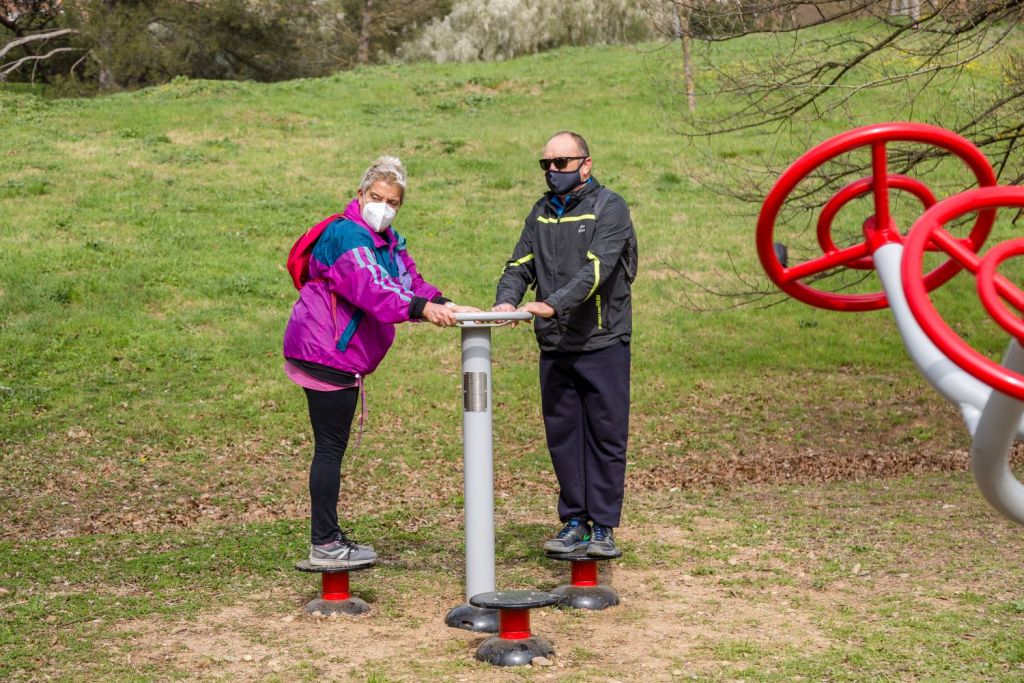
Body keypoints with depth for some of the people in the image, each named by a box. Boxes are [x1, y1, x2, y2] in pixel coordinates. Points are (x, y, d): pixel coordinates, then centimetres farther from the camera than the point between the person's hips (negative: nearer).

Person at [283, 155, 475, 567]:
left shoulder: (390, 241, 16)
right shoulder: (346, 234, -17)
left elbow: (409, 282, 5)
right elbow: (370, 286, -31)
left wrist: (443, 306, -14)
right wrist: (421, 308, -42)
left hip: (342, 358, 10)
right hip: (326, 355, -10)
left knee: (333, 447, 15)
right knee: (330, 447, -6)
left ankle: (328, 538, 23)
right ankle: (324, 546, 0)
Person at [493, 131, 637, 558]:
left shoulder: (608, 208, -5)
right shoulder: (543, 211, 15)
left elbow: (596, 269, -18)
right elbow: (520, 264, 9)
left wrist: (553, 304, -30)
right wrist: (506, 300, -12)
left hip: (602, 343, -5)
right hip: (554, 347, 5)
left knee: (605, 436, 1)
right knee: (563, 437, 8)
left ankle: (603, 527, 8)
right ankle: (574, 522, 18)